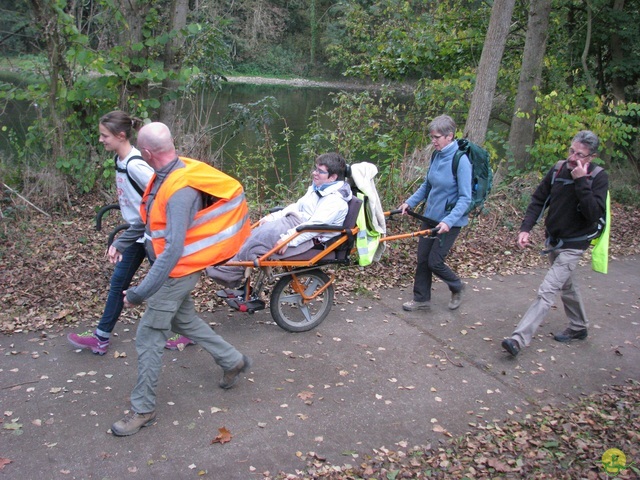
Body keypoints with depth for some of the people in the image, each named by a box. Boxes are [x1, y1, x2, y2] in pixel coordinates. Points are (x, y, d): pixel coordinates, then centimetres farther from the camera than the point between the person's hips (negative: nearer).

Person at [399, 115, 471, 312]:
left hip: (449, 221, -7)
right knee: (422, 259, 9)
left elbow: (465, 198, -21)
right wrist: (410, 202, 3)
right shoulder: (436, 156, 2)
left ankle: (457, 288, 26)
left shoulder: (461, 160, -19)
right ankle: (421, 299, 24)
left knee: (434, 261, -2)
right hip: (430, 216, 7)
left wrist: (449, 221, -29)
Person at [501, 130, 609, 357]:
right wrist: (525, 228, -12)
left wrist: (581, 182, -31)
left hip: (573, 245, -6)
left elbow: (594, 214, -26)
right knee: (566, 286, 23)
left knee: (547, 291, -13)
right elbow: (538, 200, 0)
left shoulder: (598, 177, -16)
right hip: (554, 240, 6)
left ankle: (519, 339, -17)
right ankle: (578, 328, 44)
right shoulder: (558, 170, -4)